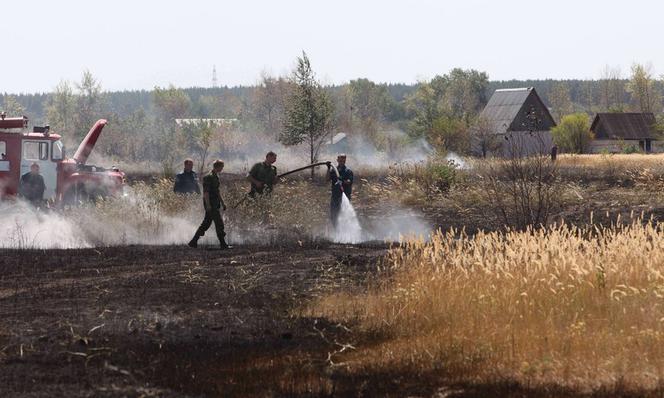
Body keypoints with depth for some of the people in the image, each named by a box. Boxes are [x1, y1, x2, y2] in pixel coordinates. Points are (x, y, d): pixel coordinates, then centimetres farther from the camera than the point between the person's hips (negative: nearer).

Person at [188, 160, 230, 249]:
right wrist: (208, 205, -23)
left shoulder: (216, 177, 16)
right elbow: (206, 192, -18)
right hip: (210, 205, -10)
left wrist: (222, 203, 25)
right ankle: (223, 245, -6)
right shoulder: (208, 177, -14)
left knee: (206, 223, 11)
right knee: (219, 224, -9)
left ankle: (193, 242, 15)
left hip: (215, 204, 10)